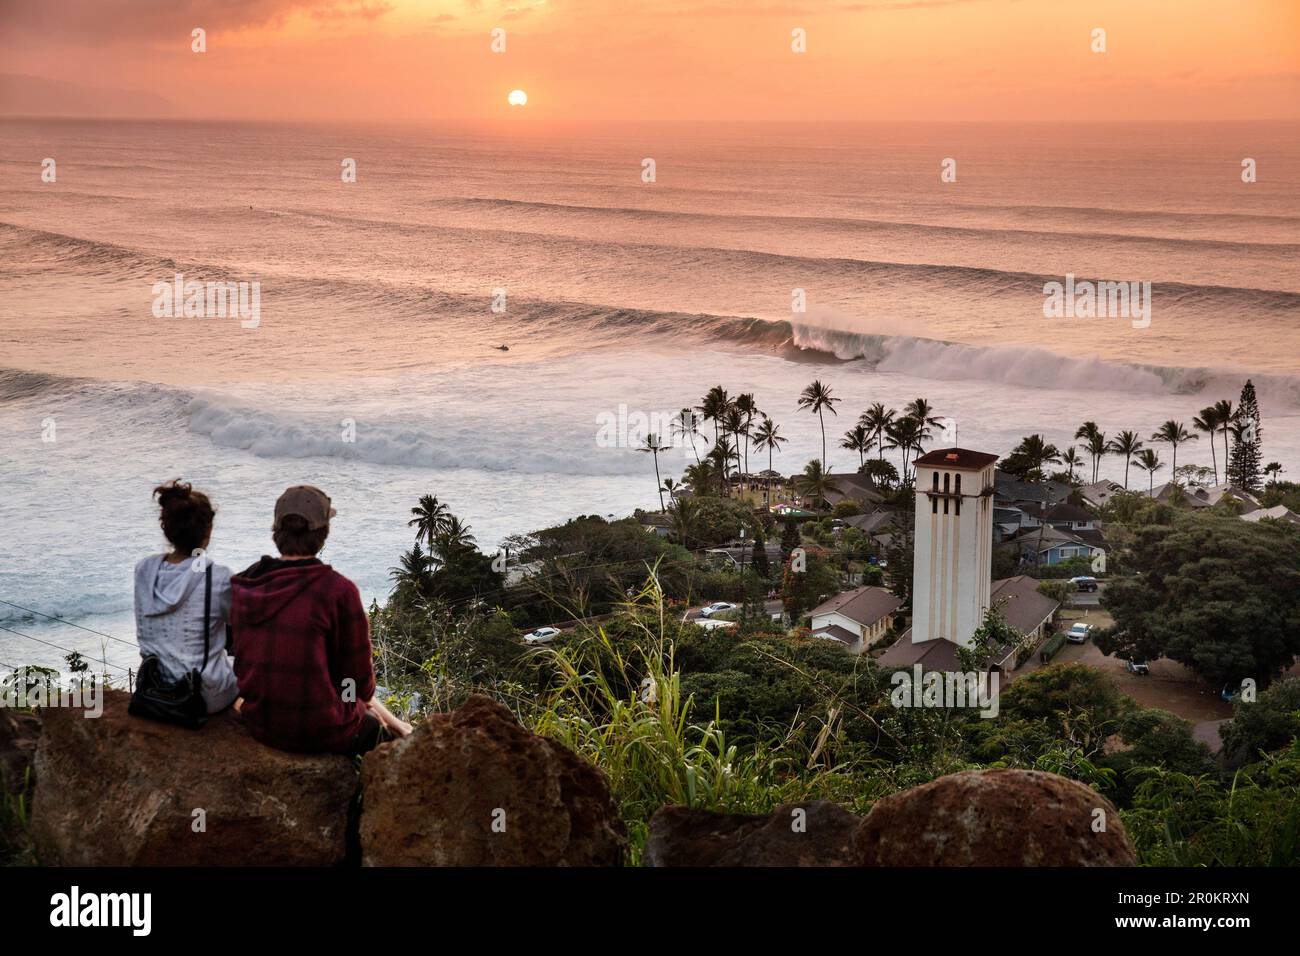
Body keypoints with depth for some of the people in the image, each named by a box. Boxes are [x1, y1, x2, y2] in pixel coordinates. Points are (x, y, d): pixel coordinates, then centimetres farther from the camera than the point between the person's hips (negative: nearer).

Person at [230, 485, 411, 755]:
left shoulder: (243, 586, -3)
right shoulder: (338, 590, -20)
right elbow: (359, 675, -11)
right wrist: (364, 693, 14)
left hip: (260, 723, 6)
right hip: (319, 732, -6)